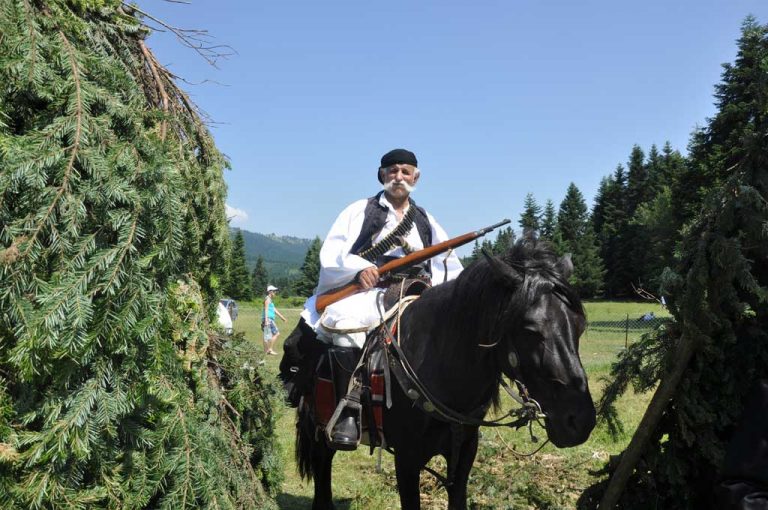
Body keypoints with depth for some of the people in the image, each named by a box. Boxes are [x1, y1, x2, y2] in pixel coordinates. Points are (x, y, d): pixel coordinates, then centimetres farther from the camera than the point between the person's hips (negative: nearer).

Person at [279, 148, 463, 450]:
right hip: (367, 291, -3)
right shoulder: (361, 210, 14)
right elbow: (331, 251, 2)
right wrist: (358, 267, -17)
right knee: (345, 320, -36)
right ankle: (347, 414, -29)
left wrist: (435, 281, -2)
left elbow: (449, 264, 20)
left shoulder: (426, 221, 24)